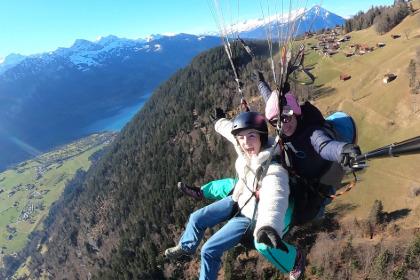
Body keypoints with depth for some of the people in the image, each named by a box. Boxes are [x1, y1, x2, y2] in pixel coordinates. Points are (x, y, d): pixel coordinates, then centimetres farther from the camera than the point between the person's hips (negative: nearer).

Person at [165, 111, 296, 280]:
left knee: (209, 250, -6)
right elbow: (231, 129, 3)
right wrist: (221, 122, 24)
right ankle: (186, 247, 45)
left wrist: (268, 227, -76)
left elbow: (275, 199, -56)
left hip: (250, 215, -6)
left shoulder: (273, 169, -37)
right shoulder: (247, 150, -19)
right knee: (196, 218, 13)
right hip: (237, 200, 7)